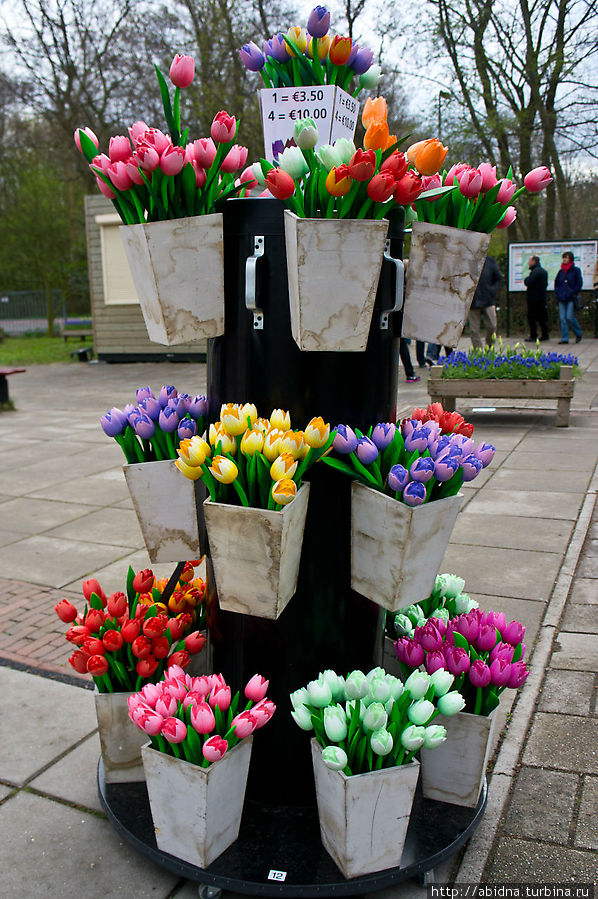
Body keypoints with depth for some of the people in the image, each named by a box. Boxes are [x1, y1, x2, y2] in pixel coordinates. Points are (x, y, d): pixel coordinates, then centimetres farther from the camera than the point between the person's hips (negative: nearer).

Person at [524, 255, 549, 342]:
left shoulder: (535, 271, -16)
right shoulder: (544, 271, 14)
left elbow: (528, 283, -24)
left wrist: (525, 279, -4)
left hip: (534, 298, -9)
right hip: (542, 298, 9)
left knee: (531, 317, -3)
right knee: (542, 317, 13)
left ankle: (533, 337, -3)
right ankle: (545, 335, 16)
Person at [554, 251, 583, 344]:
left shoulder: (576, 270, 0)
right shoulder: (561, 271, 14)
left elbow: (579, 283, -2)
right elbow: (556, 283, 21)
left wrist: (573, 293, -9)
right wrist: (557, 293, 8)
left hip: (571, 298, -5)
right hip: (561, 298, 5)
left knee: (569, 317, -11)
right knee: (563, 319, 0)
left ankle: (578, 334, 10)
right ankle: (564, 338, 4)